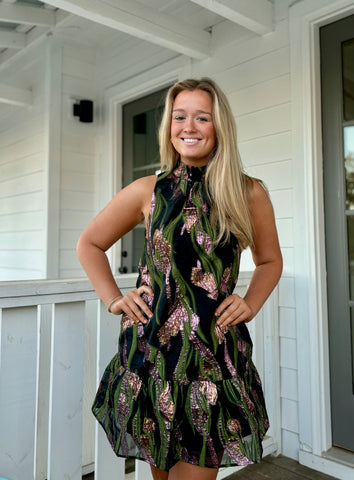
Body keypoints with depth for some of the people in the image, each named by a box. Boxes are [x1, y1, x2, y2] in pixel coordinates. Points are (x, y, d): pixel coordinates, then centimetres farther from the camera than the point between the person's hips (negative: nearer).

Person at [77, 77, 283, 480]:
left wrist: (250, 304, 3)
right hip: (150, 350, 1)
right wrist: (113, 299, 3)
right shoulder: (148, 191, 2)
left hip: (215, 352, 0)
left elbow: (269, 260, 18)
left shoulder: (249, 194, 2)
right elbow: (89, 244, 13)